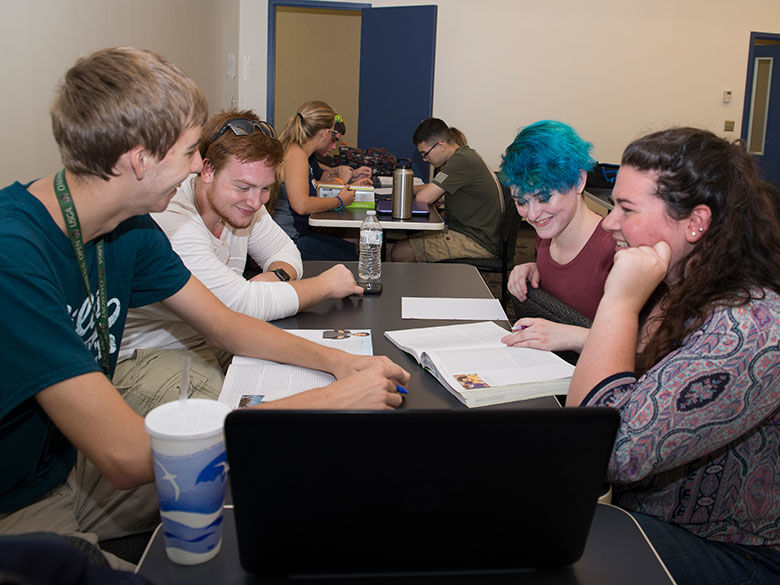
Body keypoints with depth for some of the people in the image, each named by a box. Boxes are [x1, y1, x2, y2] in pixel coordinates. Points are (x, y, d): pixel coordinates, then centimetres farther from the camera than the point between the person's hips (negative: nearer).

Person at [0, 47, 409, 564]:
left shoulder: (131, 230, -4)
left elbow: (226, 324, 8)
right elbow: (125, 454, -34)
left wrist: (338, 361, -8)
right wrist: (327, 402, -30)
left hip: (77, 463, 8)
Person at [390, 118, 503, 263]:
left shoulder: (461, 161, -20)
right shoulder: (465, 154, 14)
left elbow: (423, 198, -22)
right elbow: (435, 188, 27)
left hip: (476, 242, -11)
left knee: (399, 253, -15)